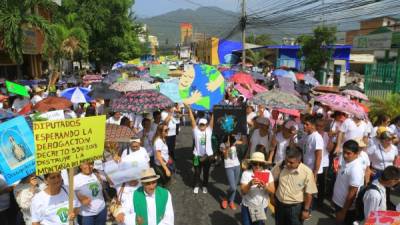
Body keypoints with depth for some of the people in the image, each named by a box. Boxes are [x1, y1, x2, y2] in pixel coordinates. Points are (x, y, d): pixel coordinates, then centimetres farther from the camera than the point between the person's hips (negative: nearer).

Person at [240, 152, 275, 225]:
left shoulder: (268, 173, -10)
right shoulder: (246, 173, -16)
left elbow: (272, 191, -11)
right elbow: (243, 192, -18)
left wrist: (265, 187, -30)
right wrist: (250, 184, -36)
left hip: (262, 207, 2)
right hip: (248, 206, -2)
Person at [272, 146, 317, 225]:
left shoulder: (307, 172, -21)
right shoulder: (280, 166, -13)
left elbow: (308, 193, -13)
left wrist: (306, 210, -9)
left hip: (296, 207, -3)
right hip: (279, 204, 3)